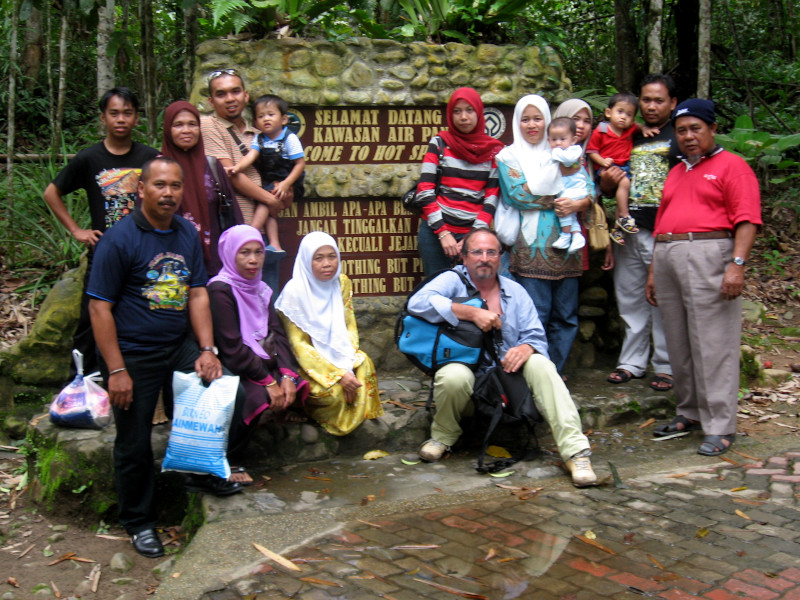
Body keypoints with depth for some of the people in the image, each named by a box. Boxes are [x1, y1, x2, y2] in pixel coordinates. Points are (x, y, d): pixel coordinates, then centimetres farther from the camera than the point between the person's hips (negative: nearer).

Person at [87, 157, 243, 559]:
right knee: (135, 444, 5)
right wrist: (116, 371, -17)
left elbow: (198, 294, 6)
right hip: (133, 355, -5)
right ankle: (138, 522, 26)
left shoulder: (187, 234, 4)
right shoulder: (120, 239, -14)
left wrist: (207, 350, -3)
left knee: (231, 396, 1)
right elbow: (100, 307, -14)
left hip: (180, 347, 5)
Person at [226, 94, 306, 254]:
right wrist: (238, 167, -31)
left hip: (289, 183, -5)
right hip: (268, 183, 5)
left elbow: (300, 163, -10)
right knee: (268, 209, -18)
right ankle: (275, 245, -22)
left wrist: (286, 184, -20)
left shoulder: (290, 139, -8)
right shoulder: (259, 139, 7)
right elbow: (251, 156, -9)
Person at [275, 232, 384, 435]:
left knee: (364, 364, -25)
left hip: (336, 354, 5)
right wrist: (338, 373, -24)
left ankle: (360, 412, -1)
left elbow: (349, 326, 3)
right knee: (333, 391, -29)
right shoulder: (295, 291, -18)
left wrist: (349, 362, -17)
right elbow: (299, 344, -17)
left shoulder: (342, 283, -1)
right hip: (308, 360, -5)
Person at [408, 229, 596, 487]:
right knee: (453, 376, -36)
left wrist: (527, 347, -20)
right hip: (468, 376, -3)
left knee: (540, 364, -26)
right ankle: (442, 436, -3)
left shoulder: (515, 292, 13)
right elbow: (418, 302, -19)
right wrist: (472, 313, -23)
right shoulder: (453, 280, 2)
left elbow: (537, 338, 6)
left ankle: (576, 452, -26)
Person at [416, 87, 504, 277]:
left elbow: (492, 197, 1)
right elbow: (425, 190, -1)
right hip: (435, 231, 0)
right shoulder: (439, 143, 4)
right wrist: (443, 232, -9)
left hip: (473, 232, 0)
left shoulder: (494, 150, 5)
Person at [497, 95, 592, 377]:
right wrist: (562, 196, -9)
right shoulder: (509, 156, 8)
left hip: (565, 244, 4)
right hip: (531, 245, -4)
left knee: (565, 315, 5)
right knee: (535, 316, -6)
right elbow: (517, 195, -8)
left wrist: (577, 203, -12)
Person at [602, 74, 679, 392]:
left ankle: (666, 366, 9)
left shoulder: (680, 137, 3)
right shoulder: (630, 139, 18)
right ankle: (632, 362, 19)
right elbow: (614, 187, 26)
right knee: (630, 299, 9)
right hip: (629, 231, 5)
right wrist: (606, 181, 3)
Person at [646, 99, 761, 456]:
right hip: (668, 257, 7)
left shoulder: (731, 166, 3)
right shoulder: (675, 173, 24)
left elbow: (747, 220, -8)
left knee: (713, 345, -7)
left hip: (709, 256, -7)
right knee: (679, 343, 9)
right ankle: (689, 414, 20)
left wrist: (737, 264, -19)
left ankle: (719, 427, -2)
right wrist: (653, 272, 20)